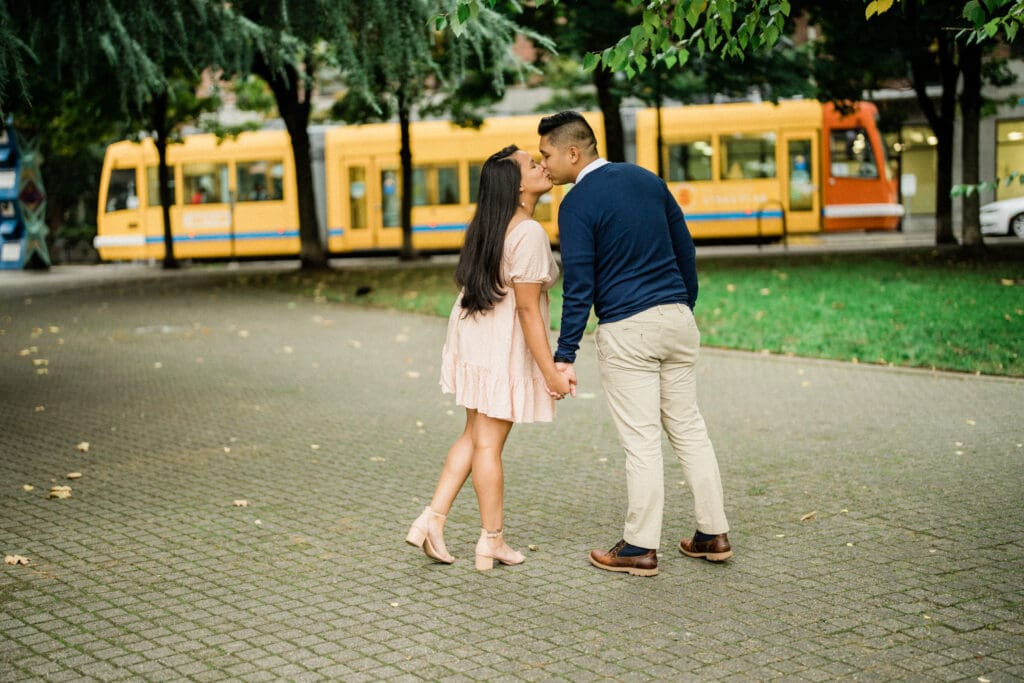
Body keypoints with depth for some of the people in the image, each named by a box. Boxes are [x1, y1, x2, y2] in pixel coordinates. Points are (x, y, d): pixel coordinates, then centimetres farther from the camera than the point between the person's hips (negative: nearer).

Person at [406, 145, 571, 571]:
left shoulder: (489, 225, 7)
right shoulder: (529, 235, -20)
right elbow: (527, 309, -22)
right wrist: (551, 373, -18)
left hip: (471, 334, 9)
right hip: (504, 346, -9)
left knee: (476, 434, 19)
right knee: (489, 442, 2)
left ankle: (433, 519, 15)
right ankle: (492, 541, 15)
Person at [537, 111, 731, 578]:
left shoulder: (577, 203, -10)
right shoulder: (647, 179, 10)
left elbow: (579, 285, -14)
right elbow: (685, 250, 14)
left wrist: (565, 356, -12)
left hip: (626, 331, -6)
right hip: (676, 319, 6)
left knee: (641, 440, -1)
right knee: (688, 428, 13)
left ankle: (640, 548, 8)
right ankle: (713, 534, 19)